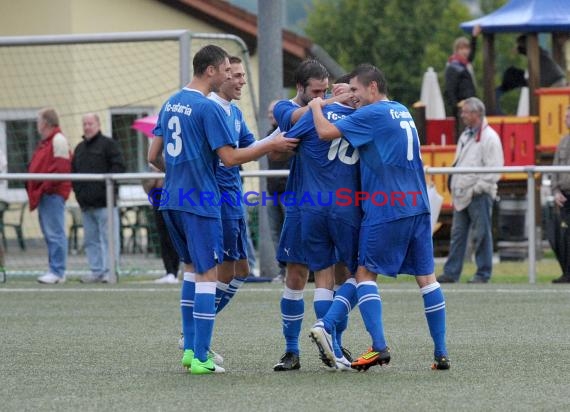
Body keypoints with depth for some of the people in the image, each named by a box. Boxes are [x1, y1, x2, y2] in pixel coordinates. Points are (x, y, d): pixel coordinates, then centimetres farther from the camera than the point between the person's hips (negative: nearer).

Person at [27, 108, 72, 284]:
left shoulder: (58, 140, -10)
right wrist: (33, 188, 12)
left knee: (55, 233, -10)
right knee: (49, 234, 11)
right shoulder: (45, 142, 21)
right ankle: (55, 270, 15)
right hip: (43, 194, 10)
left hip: (53, 194, -10)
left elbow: (60, 168, -18)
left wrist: (44, 188, -18)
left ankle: (57, 272, -10)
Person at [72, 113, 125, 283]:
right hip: (86, 203, 7)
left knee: (108, 238, -8)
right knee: (91, 240, 8)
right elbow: (74, 171, 23)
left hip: (104, 201, -7)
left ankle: (109, 271, -8)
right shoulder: (80, 148, 20)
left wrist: (107, 185, -15)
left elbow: (118, 167, -8)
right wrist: (77, 190, 7)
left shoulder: (108, 144, 0)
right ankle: (96, 271, 11)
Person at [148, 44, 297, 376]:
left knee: (192, 268, 20)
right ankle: (200, 358, -6)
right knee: (207, 274, -4)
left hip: (172, 200, 8)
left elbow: (154, 156, 16)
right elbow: (230, 157, -18)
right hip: (200, 202, -8)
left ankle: (190, 347, 19)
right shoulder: (208, 108, -14)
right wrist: (271, 145, -8)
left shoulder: (171, 103, 11)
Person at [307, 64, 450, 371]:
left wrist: (316, 106, 4)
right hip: (418, 206, 7)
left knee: (365, 273, 2)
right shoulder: (403, 112, 17)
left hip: (385, 210, -7)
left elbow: (326, 132, -14)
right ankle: (441, 353, 3)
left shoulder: (372, 114, -9)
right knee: (426, 277, 6)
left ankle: (379, 346, -11)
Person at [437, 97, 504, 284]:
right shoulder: (465, 136, 18)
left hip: (479, 195, -8)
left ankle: (483, 274, 3)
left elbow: (494, 170, -14)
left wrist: (477, 188, -16)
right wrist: (454, 186, 13)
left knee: (481, 235, -3)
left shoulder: (489, 137, -9)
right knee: (457, 234, 7)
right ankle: (451, 272, 8)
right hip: (461, 195, 8)